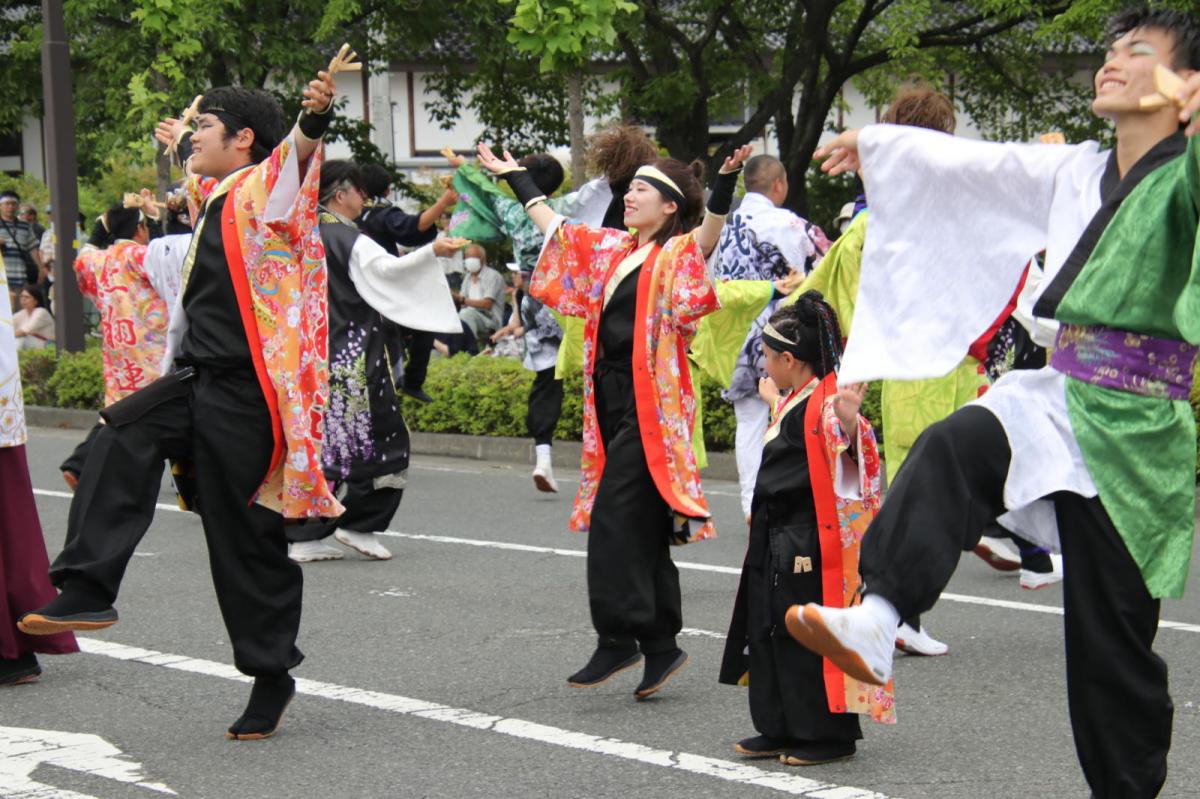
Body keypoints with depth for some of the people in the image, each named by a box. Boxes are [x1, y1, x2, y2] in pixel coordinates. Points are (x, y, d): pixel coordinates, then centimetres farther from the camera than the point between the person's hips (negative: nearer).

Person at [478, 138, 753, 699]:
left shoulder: (677, 253, -5)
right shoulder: (612, 249, 16)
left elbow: (708, 236, -26)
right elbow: (555, 229, 29)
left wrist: (725, 183, -41)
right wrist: (515, 178, 36)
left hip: (650, 404, -8)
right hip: (612, 400, 8)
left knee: (614, 519, -12)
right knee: (644, 530, 9)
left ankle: (618, 639, -6)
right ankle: (660, 647, 13)